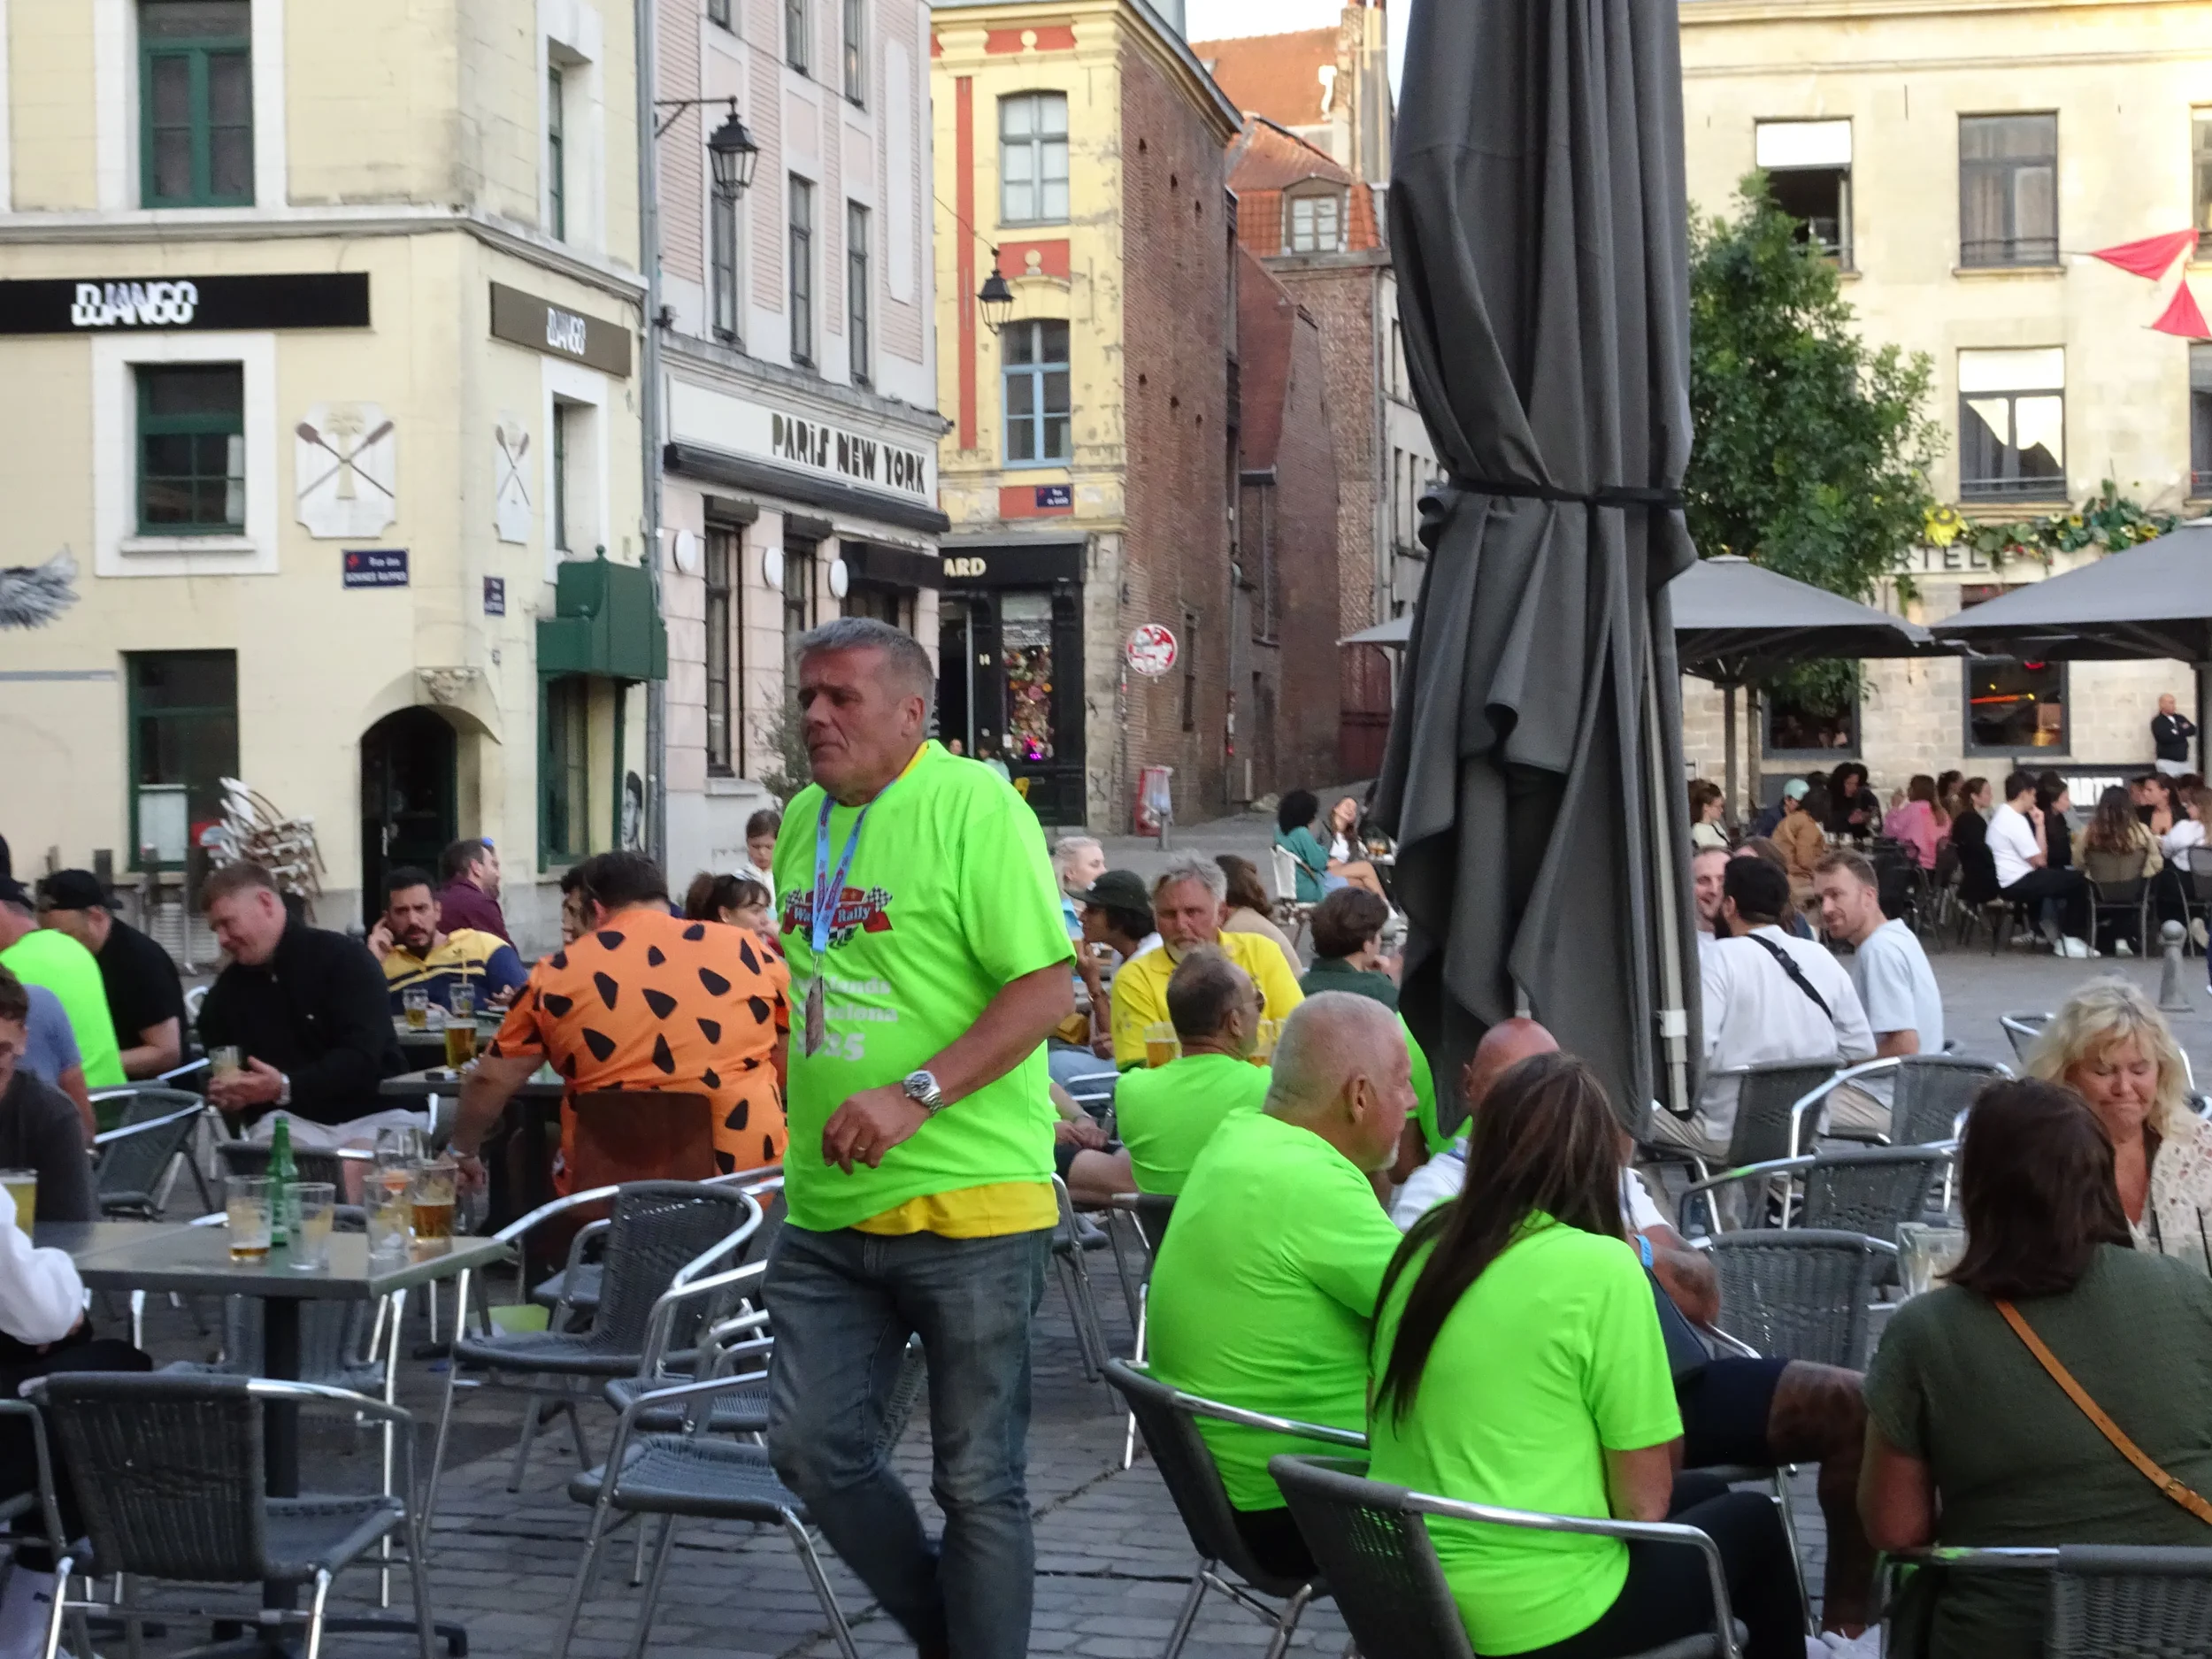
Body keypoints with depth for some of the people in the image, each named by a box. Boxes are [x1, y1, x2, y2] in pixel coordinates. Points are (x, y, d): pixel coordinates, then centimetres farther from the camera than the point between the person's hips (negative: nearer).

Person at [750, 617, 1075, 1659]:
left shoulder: (973, 805, -11)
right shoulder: (806, 818, 12)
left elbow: (1047, 988, -16)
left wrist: (915, 1095, -23)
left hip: (966, 1207, -7)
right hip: (827, 1209, 7)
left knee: (977, 1479, 2)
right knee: (813, 1446, 7)